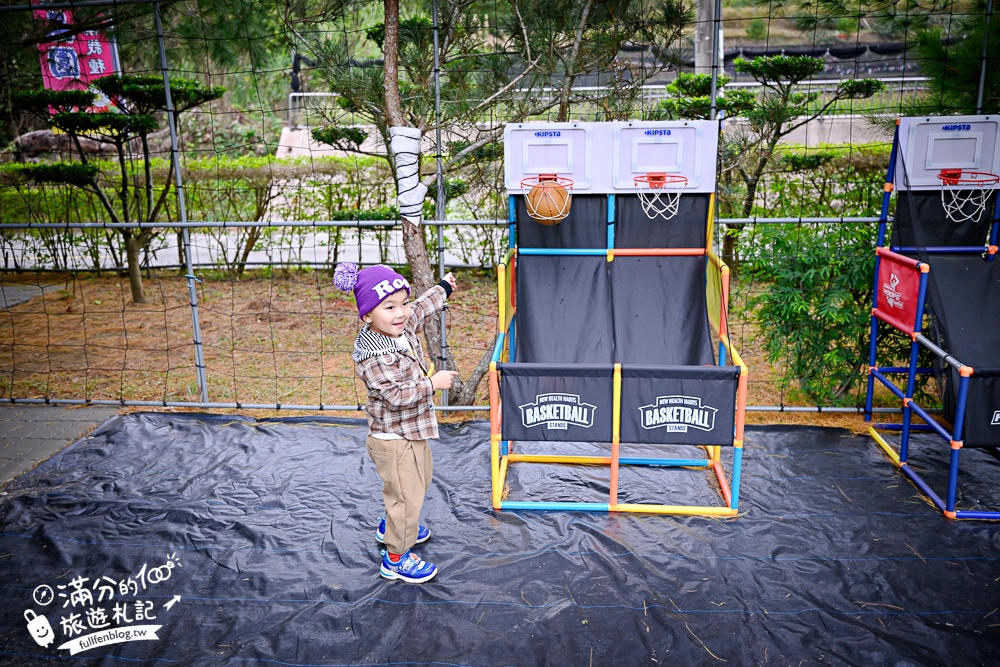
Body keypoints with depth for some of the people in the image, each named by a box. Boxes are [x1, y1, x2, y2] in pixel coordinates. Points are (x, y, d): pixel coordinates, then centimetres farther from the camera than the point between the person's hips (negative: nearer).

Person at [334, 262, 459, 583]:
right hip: (393, 440, -10)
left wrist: (443, 288, 31)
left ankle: (391, 526, 51)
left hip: (413, 431, 10)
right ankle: (395, 558, 18)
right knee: (406, 496, -1)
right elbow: (397, 395, -34)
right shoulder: (374, 358, -31)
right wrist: (432, 383, -30)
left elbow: (421, 308, 17)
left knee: (419, 481, 28)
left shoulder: (404, 327, -4)